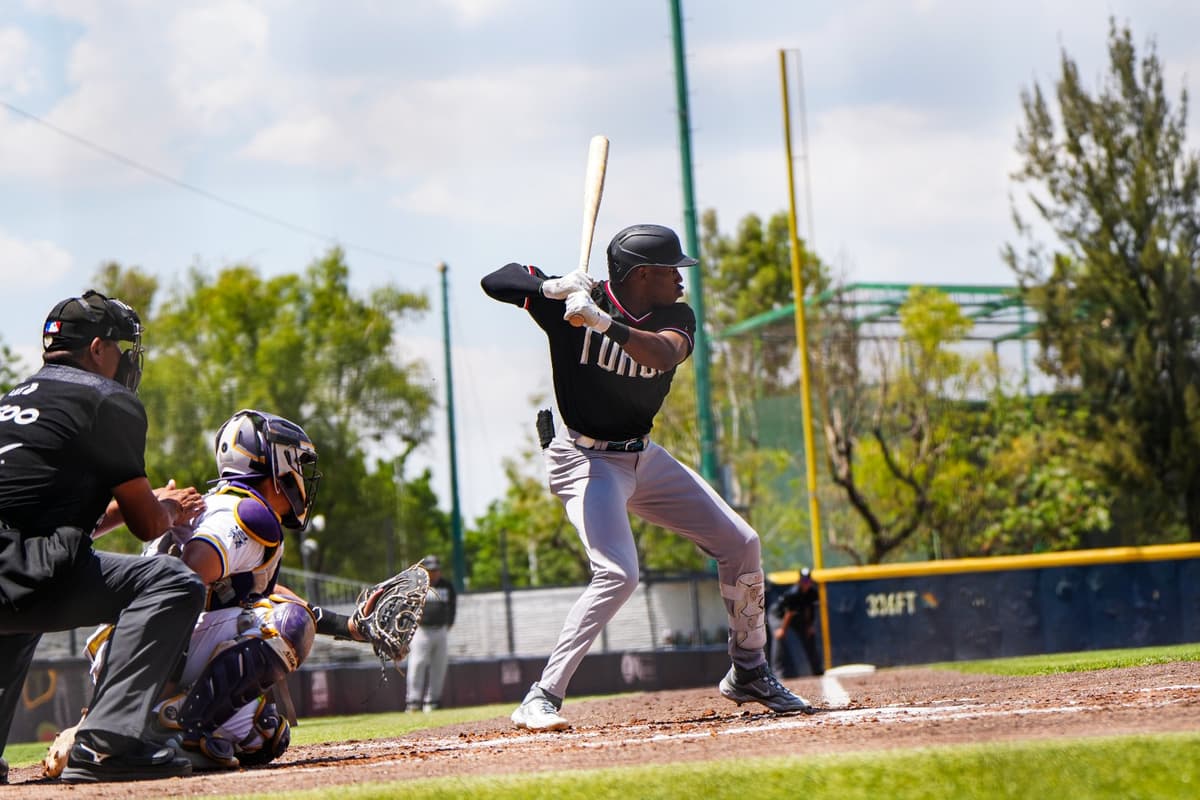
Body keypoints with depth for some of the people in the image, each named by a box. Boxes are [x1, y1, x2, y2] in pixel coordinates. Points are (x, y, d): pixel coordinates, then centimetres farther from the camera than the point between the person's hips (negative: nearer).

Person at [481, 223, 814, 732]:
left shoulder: (675, 319, -5)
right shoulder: (575, 301, -15)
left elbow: (663, 354, -28)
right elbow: (495, 281, -18)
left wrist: (602, 321, -43)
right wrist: (553, 288, -36)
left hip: (644, 457, 7)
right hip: (584, 458, -7)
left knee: (740, 544, 7)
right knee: (617, 575, -27)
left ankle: (747, 673, 25)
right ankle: (541, 698, -24)